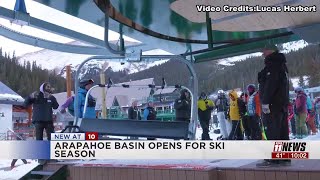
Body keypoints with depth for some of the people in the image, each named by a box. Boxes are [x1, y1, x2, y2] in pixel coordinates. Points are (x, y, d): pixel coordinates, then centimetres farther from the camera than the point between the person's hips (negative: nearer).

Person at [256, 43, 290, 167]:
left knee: (272, 132, -9)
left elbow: (270, 84, -21)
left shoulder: (272, 64, -10)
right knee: (282, 132, 10)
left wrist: (265, 101, -21)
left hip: (273, 104, -10)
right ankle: (285, 158, 14)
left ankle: (273, 159, -8)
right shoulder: (281, 64, 22)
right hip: (282, 103, 10)